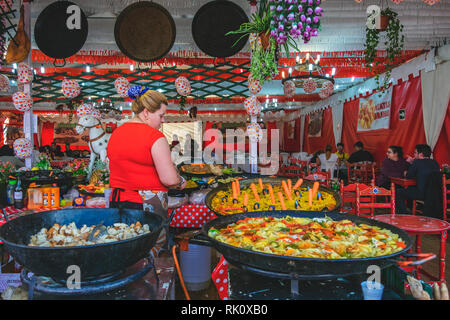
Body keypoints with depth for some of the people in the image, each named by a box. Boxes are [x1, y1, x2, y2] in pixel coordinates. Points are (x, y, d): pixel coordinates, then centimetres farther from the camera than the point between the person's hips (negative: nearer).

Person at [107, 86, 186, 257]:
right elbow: (169, 179, -17)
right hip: (148, 206, -7)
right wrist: (181, 182, 2)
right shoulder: (155, 137, -13)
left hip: (117, 201, 7)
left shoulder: (115, 133, 10)